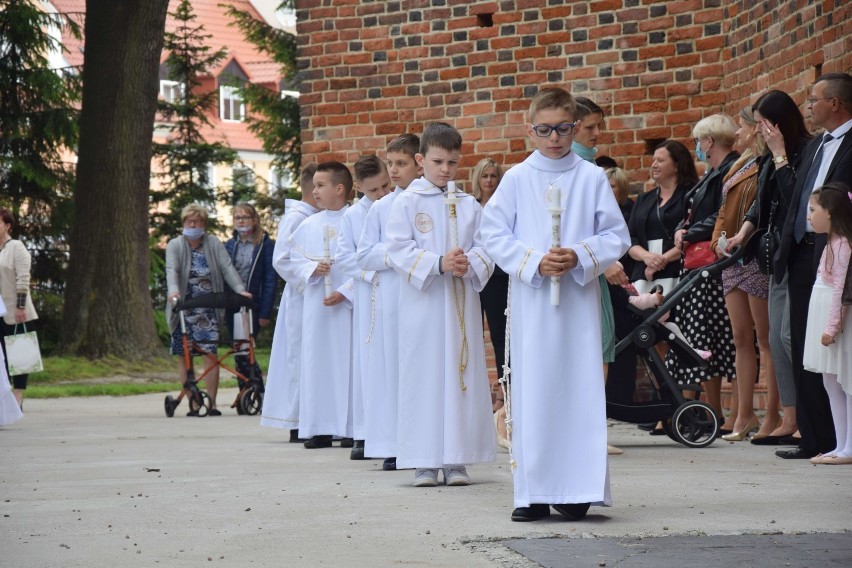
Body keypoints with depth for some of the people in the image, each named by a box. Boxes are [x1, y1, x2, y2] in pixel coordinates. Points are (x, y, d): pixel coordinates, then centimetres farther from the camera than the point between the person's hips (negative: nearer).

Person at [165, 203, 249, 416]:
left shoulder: (214, 244, 8)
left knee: (210, 354, -8)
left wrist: (240, 289, -17)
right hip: (184, 309, 0)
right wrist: (173, 291, -32)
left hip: (208, 310, 0)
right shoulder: (175, 245, 3)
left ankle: (212, 403, -5)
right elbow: (171, 270, -13)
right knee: (184, 356, 0)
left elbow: (227, 268, -1)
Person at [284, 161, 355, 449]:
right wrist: (312, 269, -7)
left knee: (348, 361, -4)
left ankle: (351, 428, 1)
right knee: (317, 361, 3)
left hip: (348, 303, -4)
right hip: (316, 304, 4)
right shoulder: (308, 226, 10)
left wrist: (345, 292, -14)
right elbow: (294, 262, 13)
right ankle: (320, 428, 8)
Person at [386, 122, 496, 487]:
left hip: (462, 303, 3)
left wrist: (470, 263, -17)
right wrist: (438, 264, -18)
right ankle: (424, 461, 3)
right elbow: (399, 250, -7)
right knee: (423, 374, -2)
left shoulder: (469, 205, 9)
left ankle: (456, 459, 8)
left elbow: (485, 248, 5)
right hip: (422, 303, -3)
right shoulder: (407, 203, 0)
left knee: (462, 374, 3)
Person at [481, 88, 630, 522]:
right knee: (531, 388, -2)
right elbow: (494, 234, 1)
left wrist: (579, 257, -13)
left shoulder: (592, 178, 4)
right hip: (530, 298, 0)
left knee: (579, 387, -2)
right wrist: (533, 262, -12)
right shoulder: (517, 179, 4)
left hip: (579, 297, 0)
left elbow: (616, 236, 4)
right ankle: (533, 493, 2)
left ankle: (575, 489, 2)